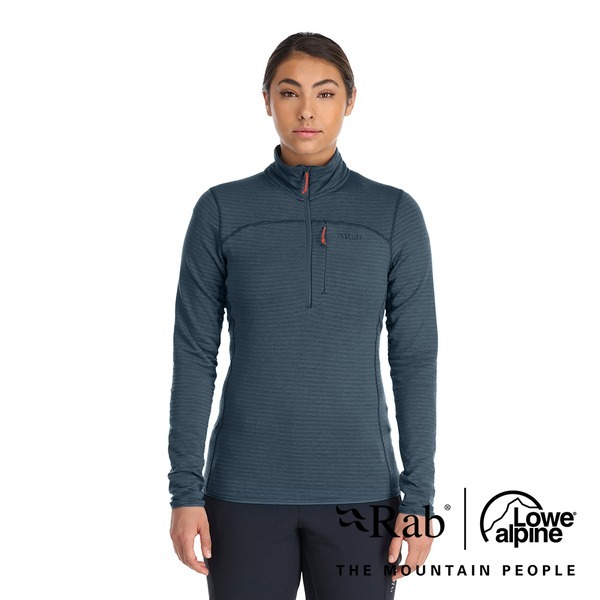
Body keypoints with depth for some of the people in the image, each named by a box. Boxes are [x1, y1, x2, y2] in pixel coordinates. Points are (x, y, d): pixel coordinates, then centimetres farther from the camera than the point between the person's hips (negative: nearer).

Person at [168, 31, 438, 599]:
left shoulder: (395, 214, 1)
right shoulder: (221, 211, 1)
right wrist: (185, 490, -3)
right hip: (247, 489, 0)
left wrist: (418, 495, -3)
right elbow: (194, 355, 1)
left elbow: (414, 360, 1)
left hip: (358, 489, 0)